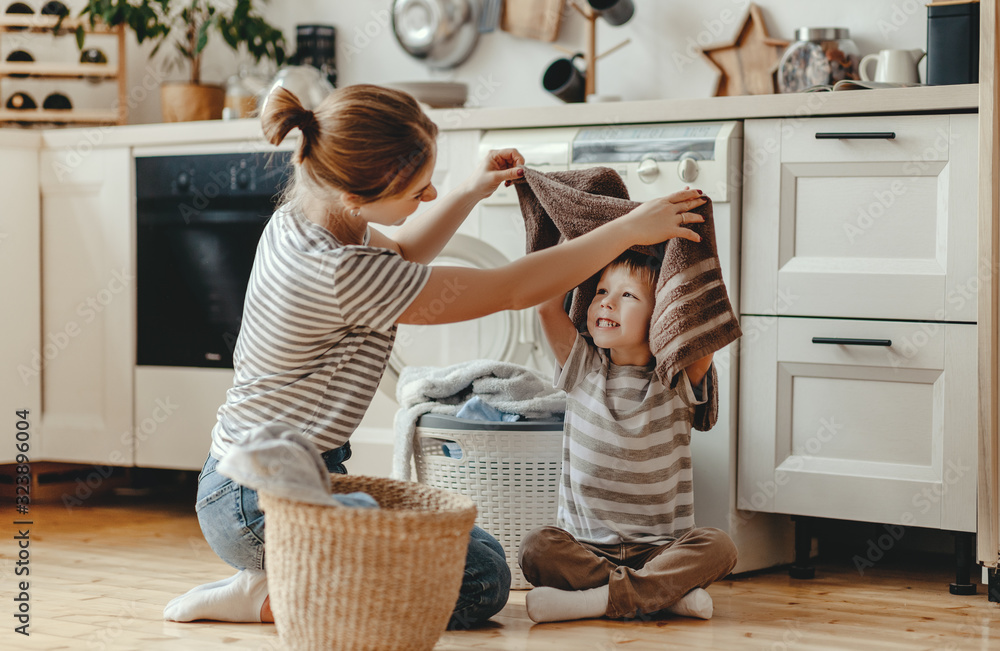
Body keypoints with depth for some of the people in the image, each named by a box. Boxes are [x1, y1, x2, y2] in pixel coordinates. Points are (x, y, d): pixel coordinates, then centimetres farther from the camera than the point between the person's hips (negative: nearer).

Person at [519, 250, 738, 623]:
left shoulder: (677, 381, 1)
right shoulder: (584, 369, 6)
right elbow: (547, 305, -6)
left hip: (661, 548, -1)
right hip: (586, 546, 1)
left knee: (718, 547, -28)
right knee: (536, 547, -29)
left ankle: (597, 598, -32)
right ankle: (668, 594, -27)